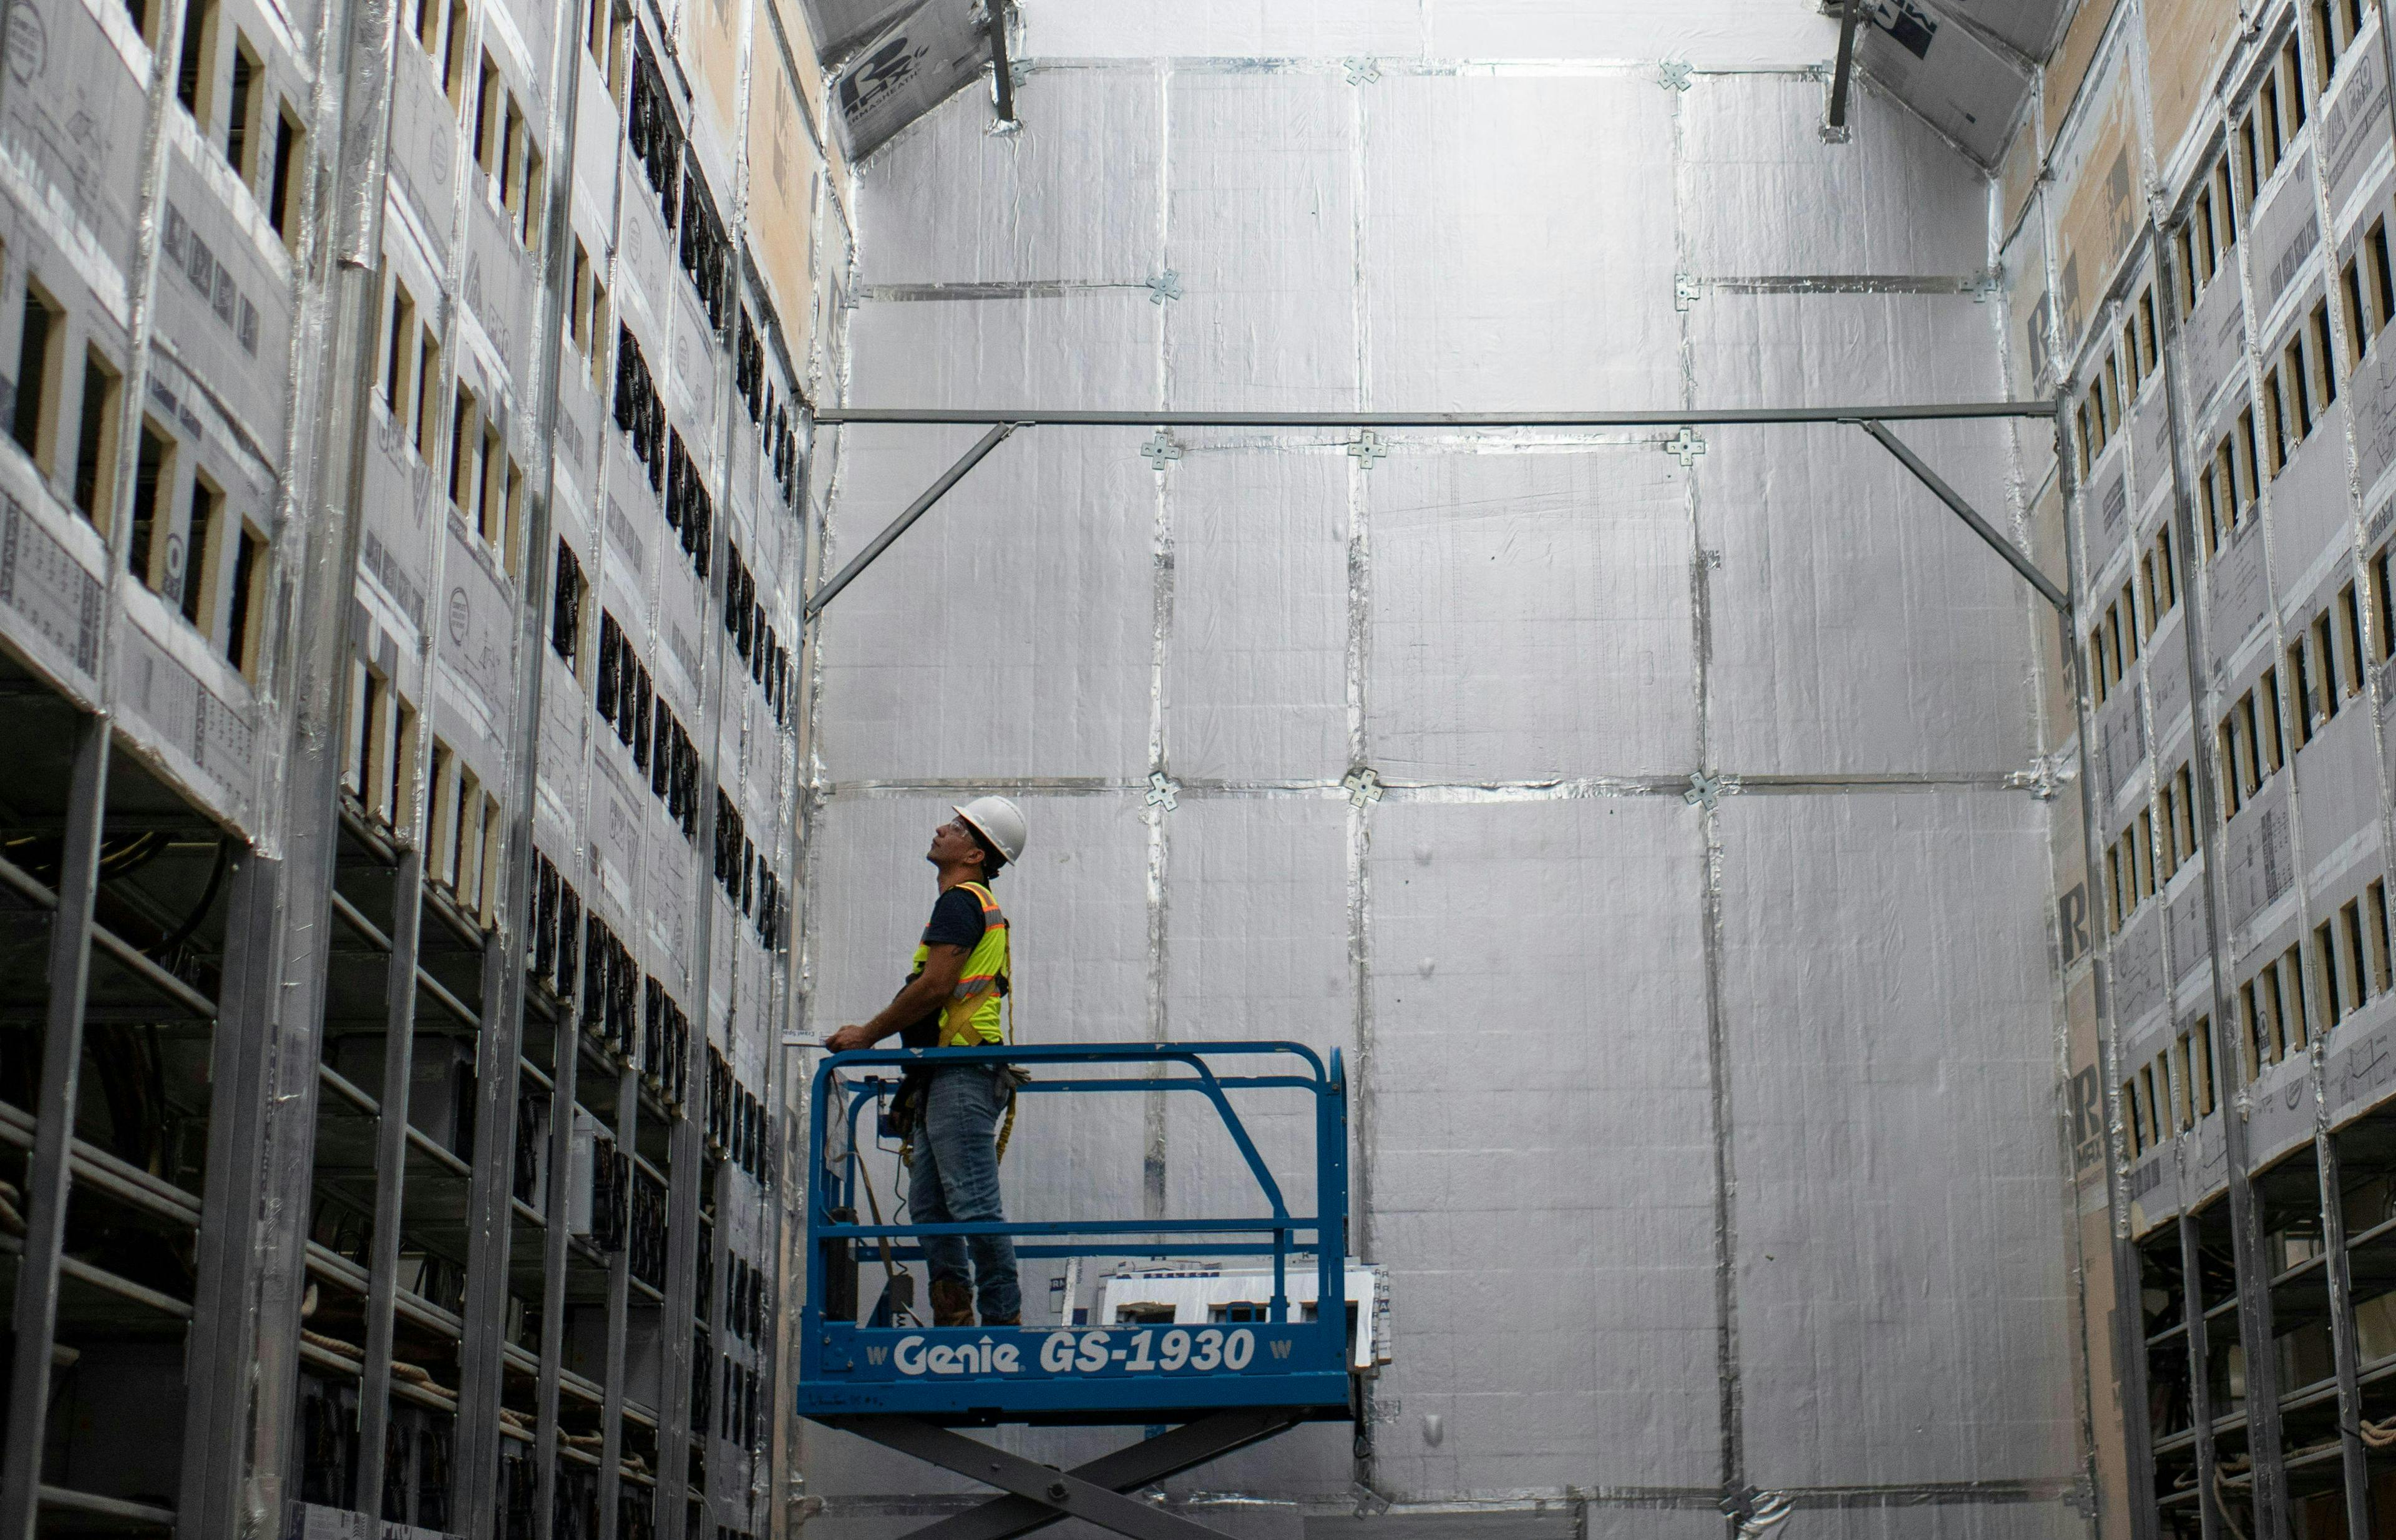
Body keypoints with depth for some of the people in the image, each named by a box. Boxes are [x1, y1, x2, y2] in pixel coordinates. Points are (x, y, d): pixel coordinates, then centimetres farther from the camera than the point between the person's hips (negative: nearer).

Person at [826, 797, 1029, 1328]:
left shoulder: (960, 901, -7)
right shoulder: (982, 906, 25)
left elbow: (935, 987, -16)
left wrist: (869, 1035, -8)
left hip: (962, 1074, -11)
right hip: (948, 1076, 11)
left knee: (973, 1204, -12)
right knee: (929, 1203, 8)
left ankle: (1004, 1320, -13)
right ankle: (952, 1321, 8)